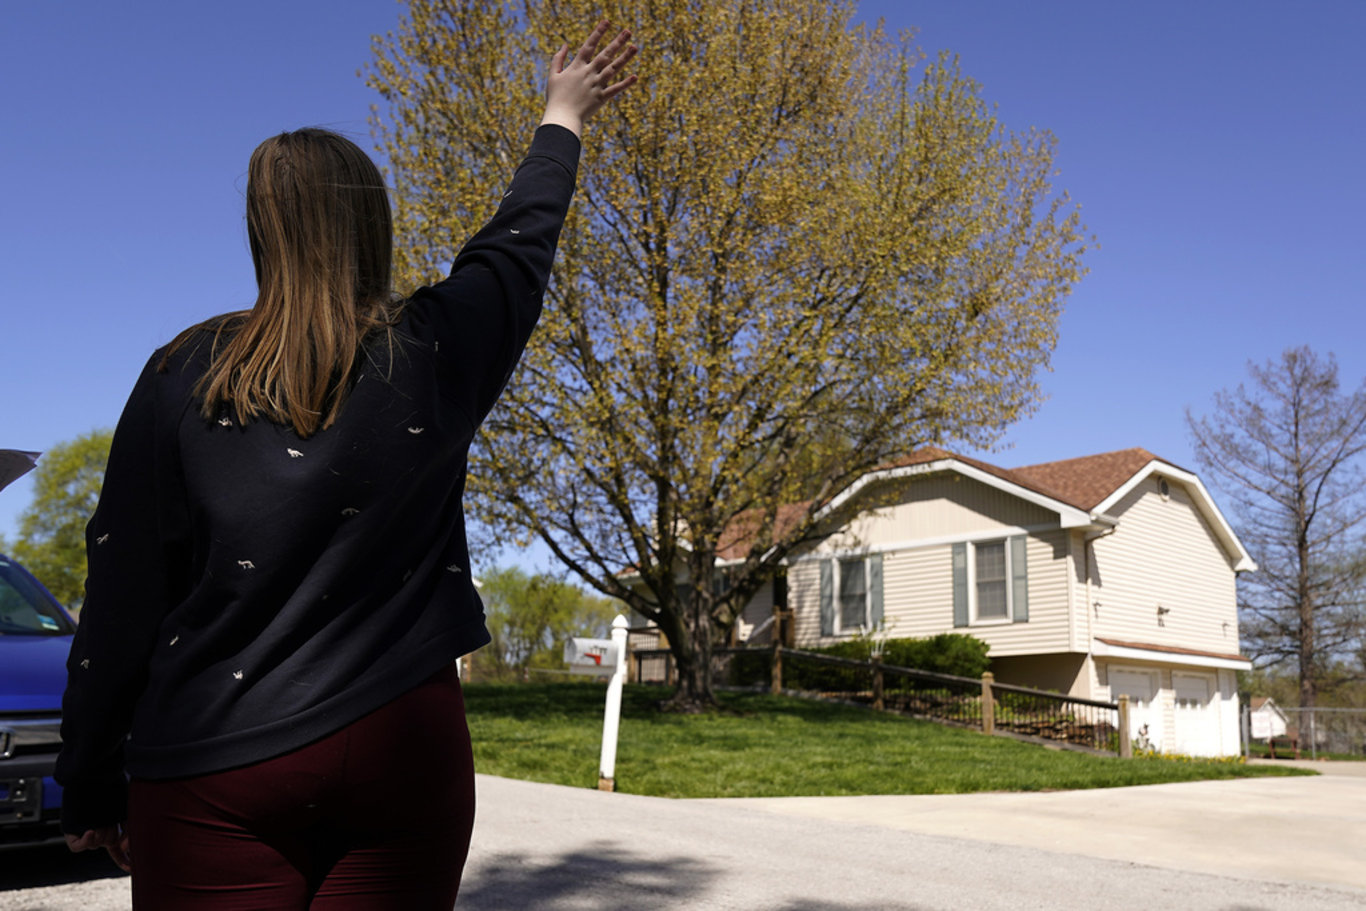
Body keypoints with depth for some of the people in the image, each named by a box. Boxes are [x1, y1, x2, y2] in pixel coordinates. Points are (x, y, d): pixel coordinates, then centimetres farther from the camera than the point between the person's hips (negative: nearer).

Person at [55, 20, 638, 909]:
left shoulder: (184, 376, 0)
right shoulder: (434, 352, 0)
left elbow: (122, 600, 2)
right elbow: (516, 242, 20)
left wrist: (93, 788, 13)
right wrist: (563, 119, 38)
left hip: (212, 768, 0)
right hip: (400, 746, 0)